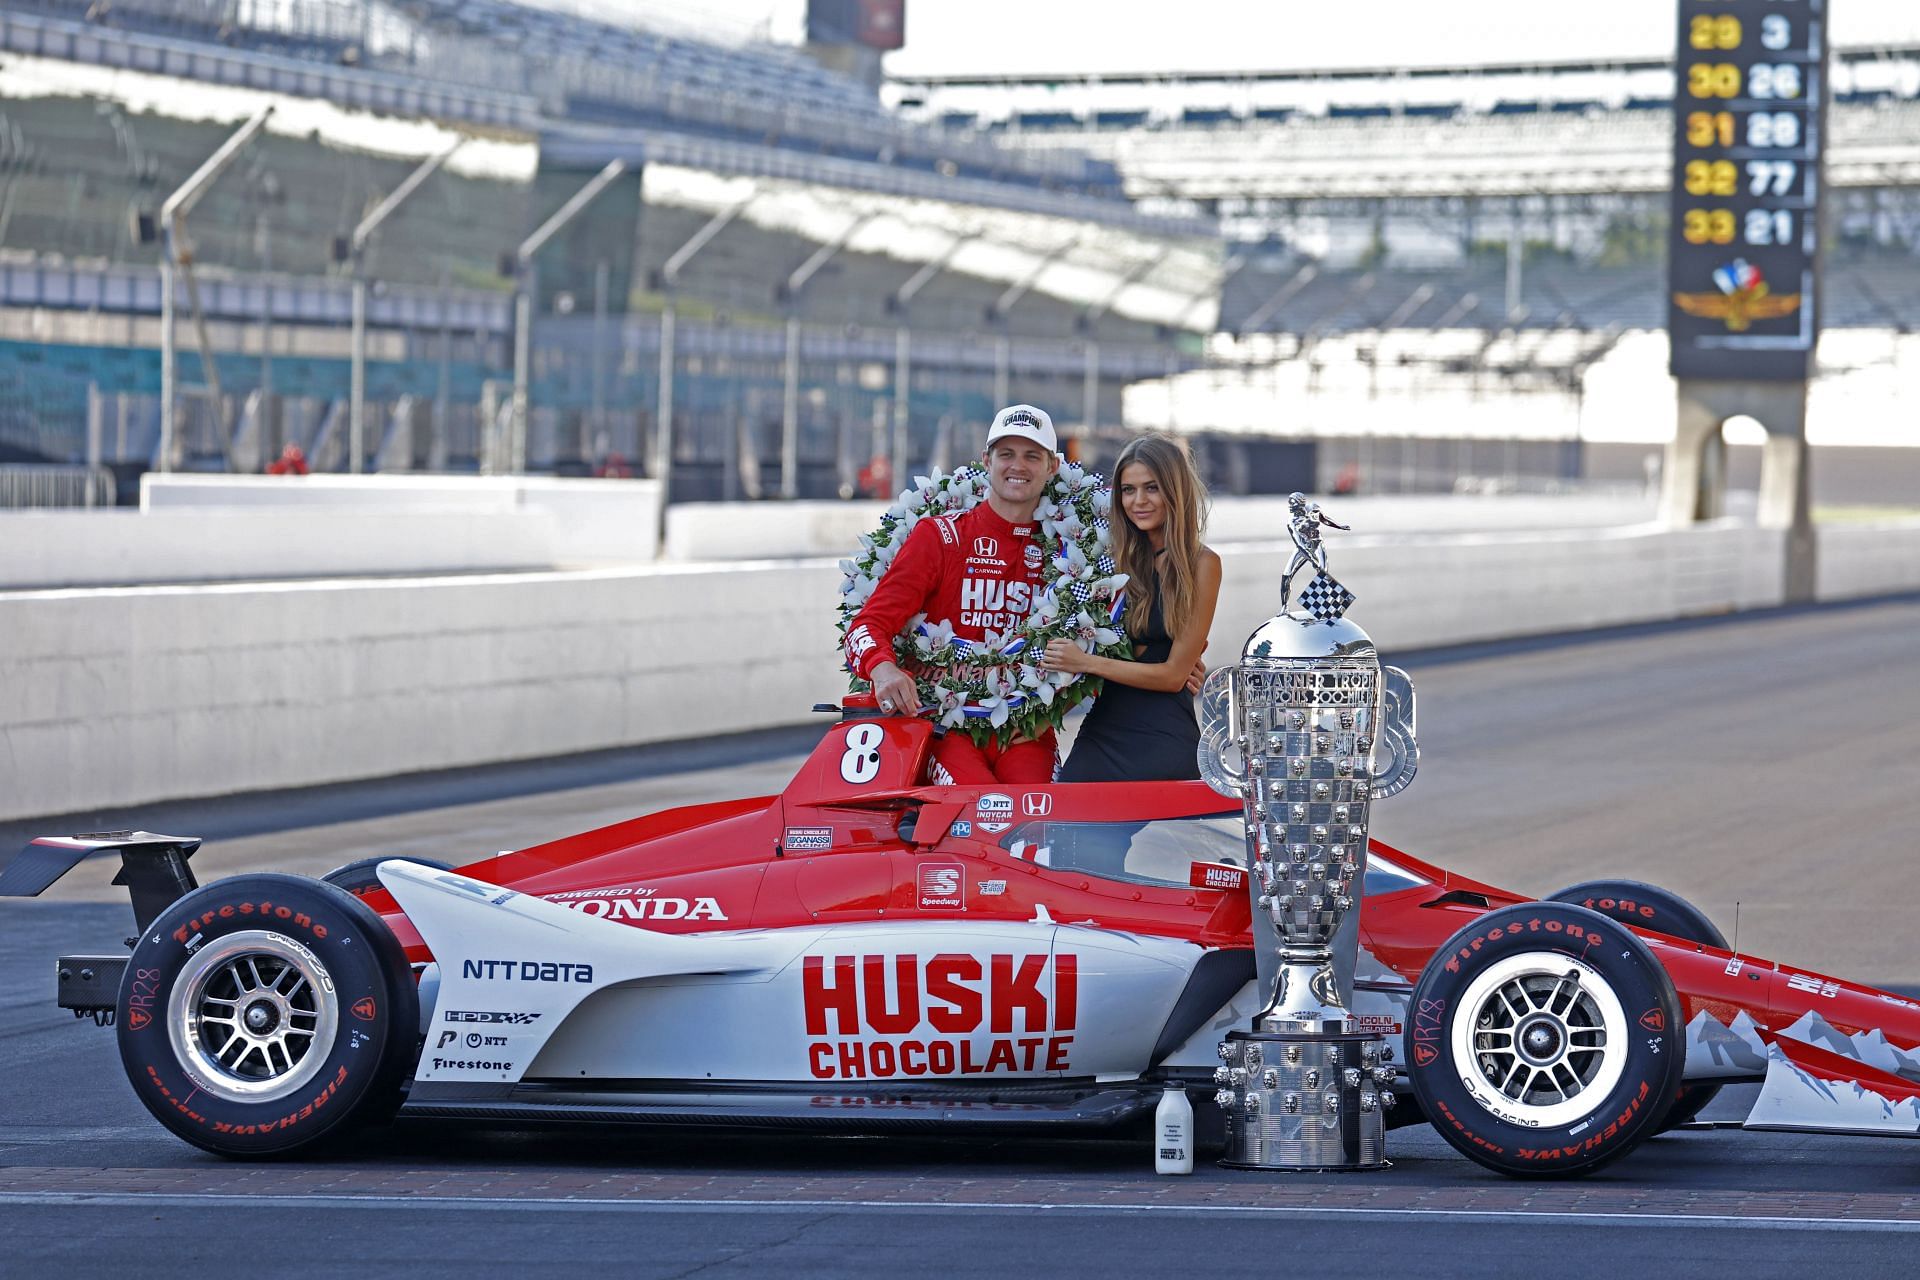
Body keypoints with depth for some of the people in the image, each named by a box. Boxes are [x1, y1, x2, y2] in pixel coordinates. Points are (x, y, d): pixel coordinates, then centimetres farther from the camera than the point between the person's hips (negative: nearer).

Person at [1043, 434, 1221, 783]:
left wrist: (1087, 662, -11)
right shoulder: (1120, 560, 10)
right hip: (1099, 735, 4)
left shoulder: (1201, 564, -2)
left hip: (1164, 740, -4)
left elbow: (1174, 674, -6)